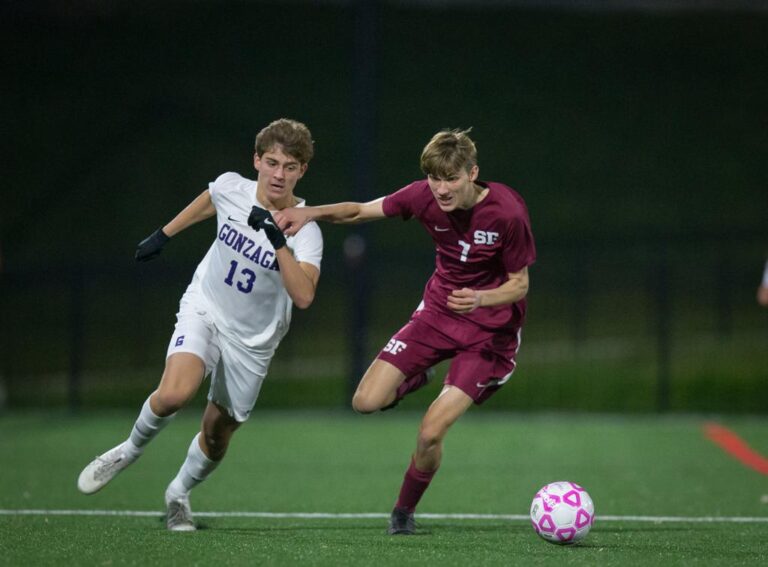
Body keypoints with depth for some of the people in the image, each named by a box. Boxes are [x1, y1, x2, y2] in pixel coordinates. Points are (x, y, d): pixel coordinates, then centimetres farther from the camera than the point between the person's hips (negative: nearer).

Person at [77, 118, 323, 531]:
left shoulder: (305, 231, -21)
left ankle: (179, 493, 40)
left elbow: (303, 296, -35)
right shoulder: (231, 188, -12)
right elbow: (206, 202, 15)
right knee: (174, 394, -27)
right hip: (203, 311, 0)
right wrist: (163, 234, 24)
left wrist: (278, 242, -43)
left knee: (217, 434, 9)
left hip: (252, 339, 0)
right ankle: (131, 449, 3)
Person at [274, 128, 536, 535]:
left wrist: (480, 298, -33)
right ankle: (415, 380, 26)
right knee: (366, 401, -10)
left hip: (489, 329, -4)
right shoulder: (425, 196, -13)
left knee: (430, 433, -15)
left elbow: (520, 284, -13)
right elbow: (361, 211, -1)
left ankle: (405, 511, 14)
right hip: (437, 312, 4)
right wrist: (312, 213, -20)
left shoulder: (507, 214, -25)